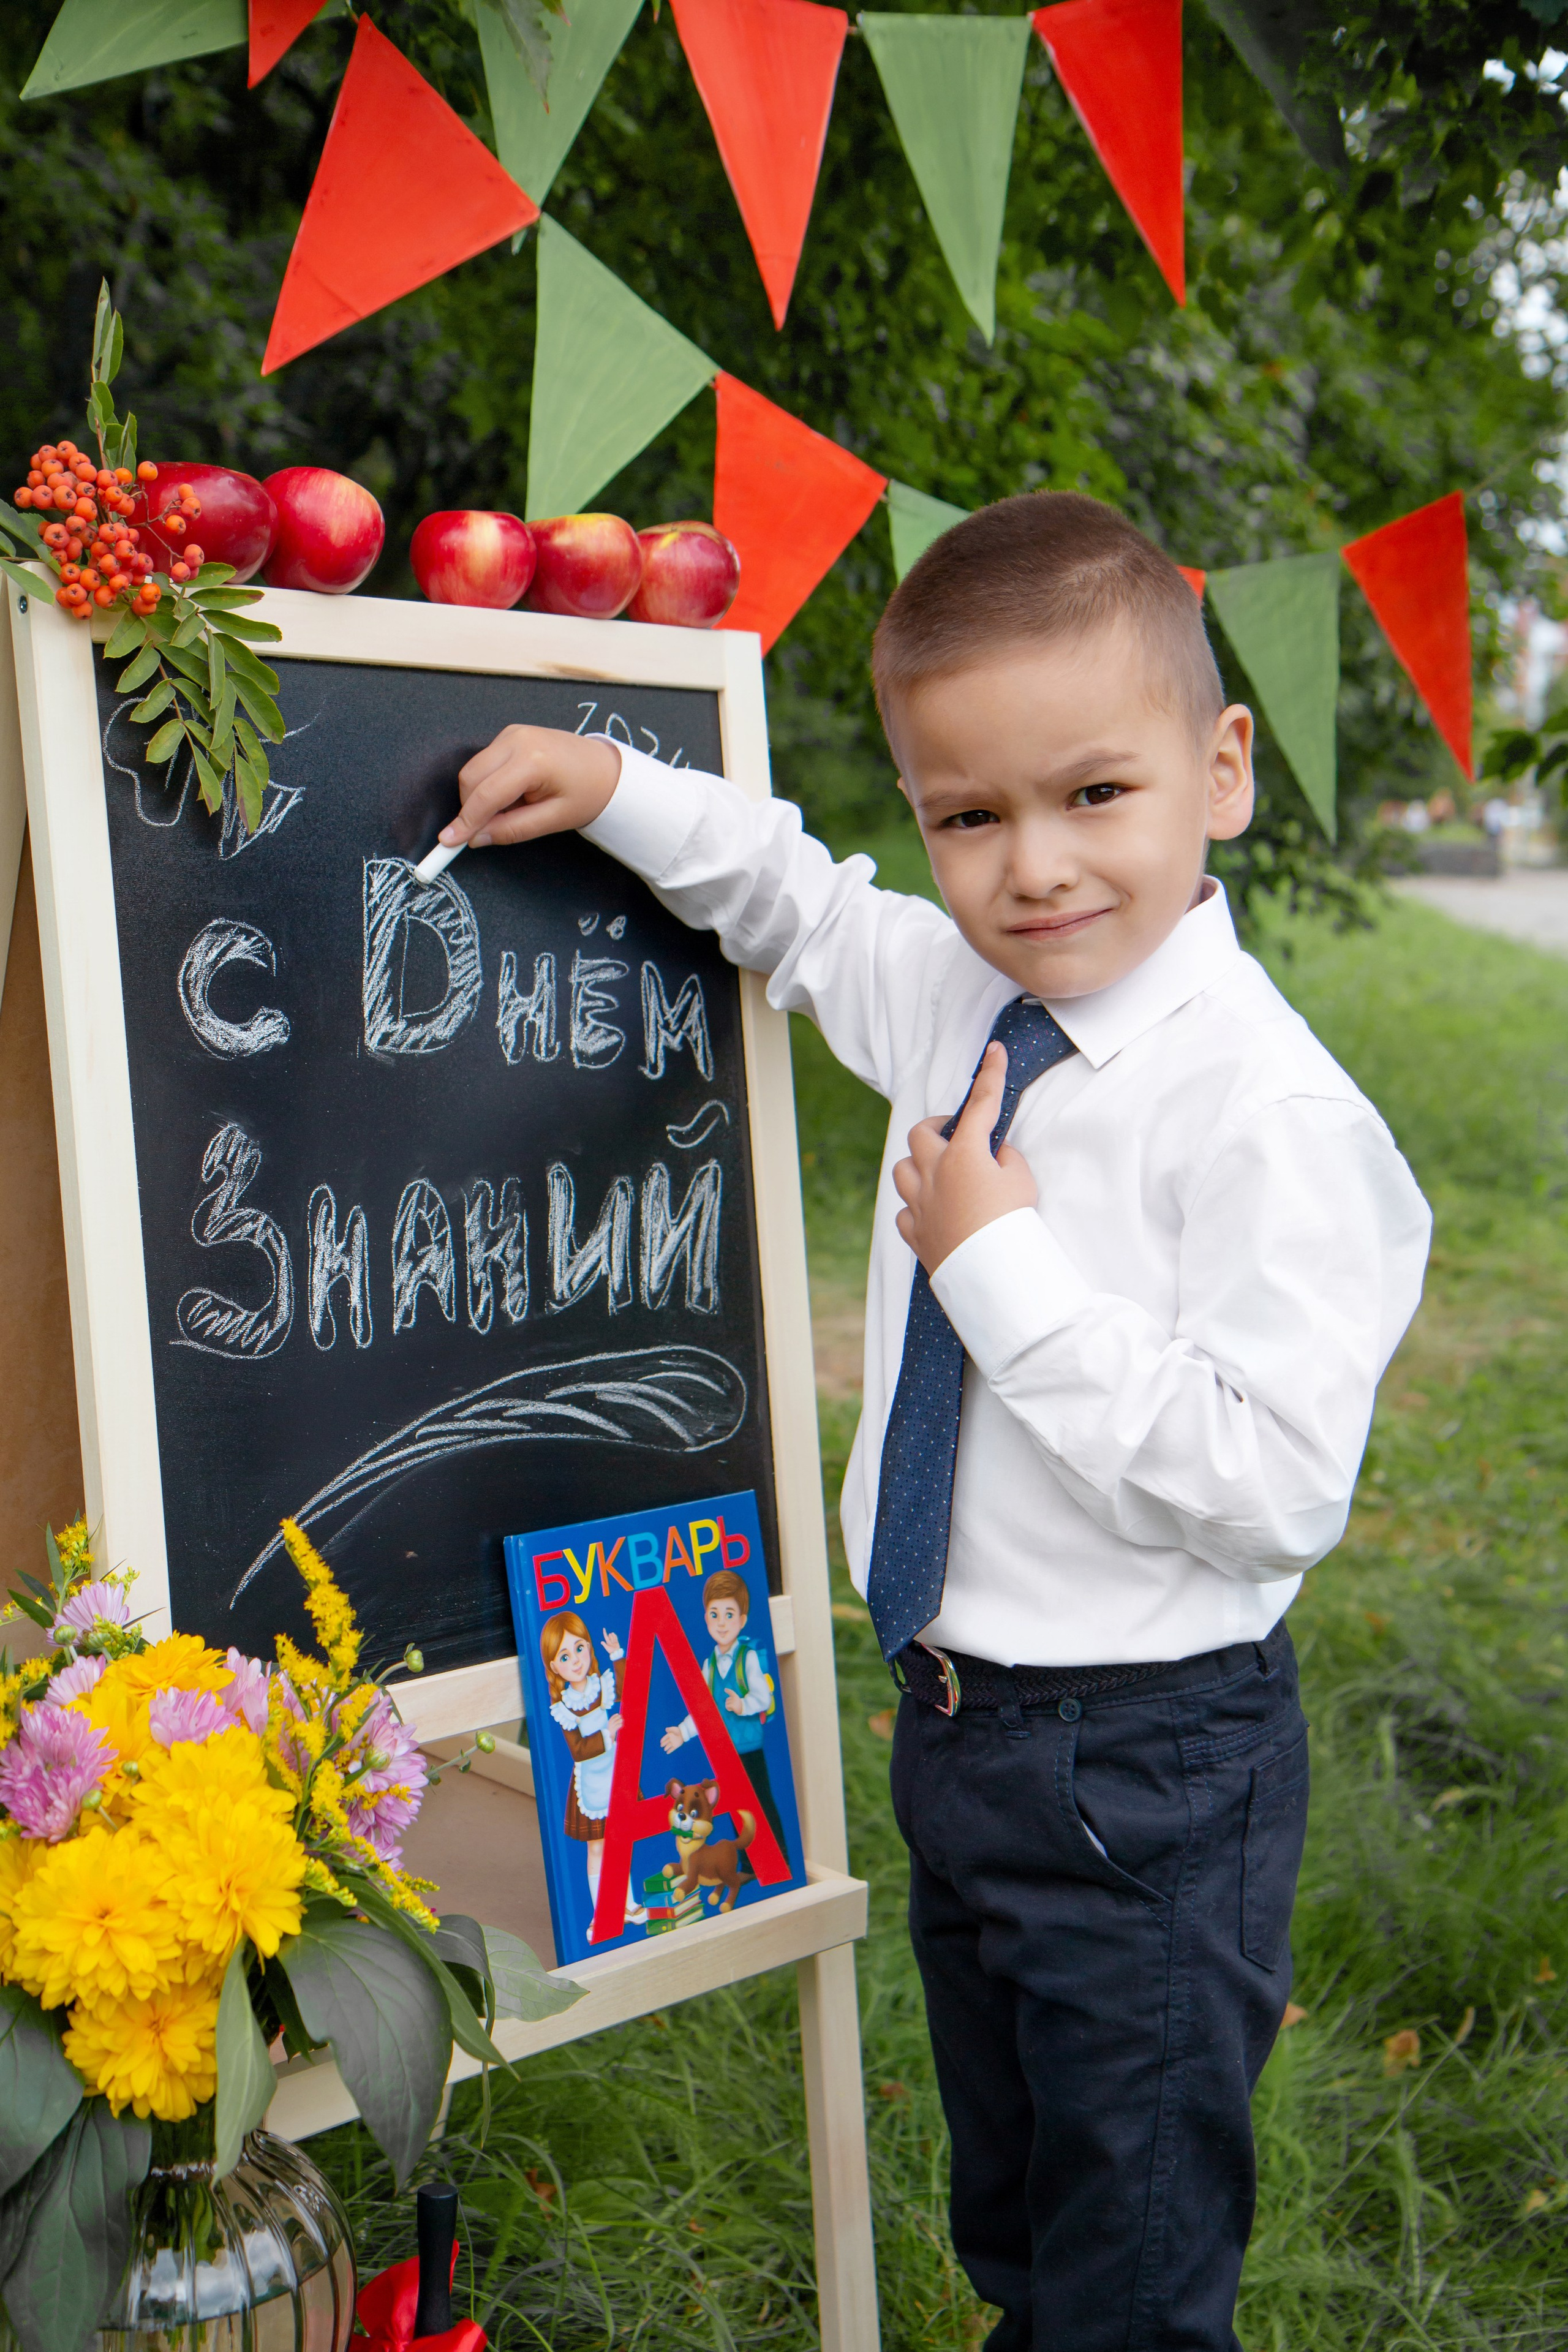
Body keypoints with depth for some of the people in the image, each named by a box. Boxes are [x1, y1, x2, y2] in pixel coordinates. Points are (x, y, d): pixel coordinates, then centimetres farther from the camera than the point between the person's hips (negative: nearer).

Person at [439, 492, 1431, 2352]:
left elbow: (1277, 1484, -29)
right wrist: (619, 793, 7)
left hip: (1151, 1774, -8)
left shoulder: (1270, 1113, -25)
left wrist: (1002, 1264, -26)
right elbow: (801, 905, 20)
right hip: (952, 1716, 8)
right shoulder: (953, 994, -2)